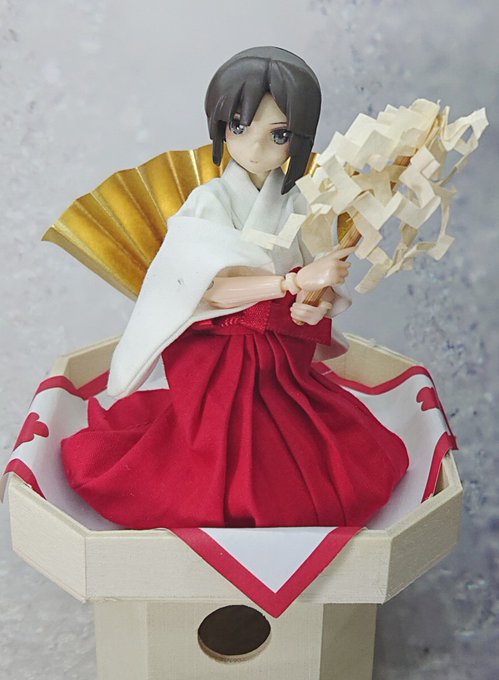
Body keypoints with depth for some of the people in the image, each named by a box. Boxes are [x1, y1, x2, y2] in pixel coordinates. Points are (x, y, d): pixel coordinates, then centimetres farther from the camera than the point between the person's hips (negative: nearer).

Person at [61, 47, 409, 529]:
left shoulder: (295, 203, 2)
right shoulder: (210, 202, -10)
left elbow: (317, 283, 1)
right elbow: (213, 290, -23)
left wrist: (318, 300, -23)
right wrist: (296, 280, -34)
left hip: (283, 360, 4)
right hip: (220, 359, -4)